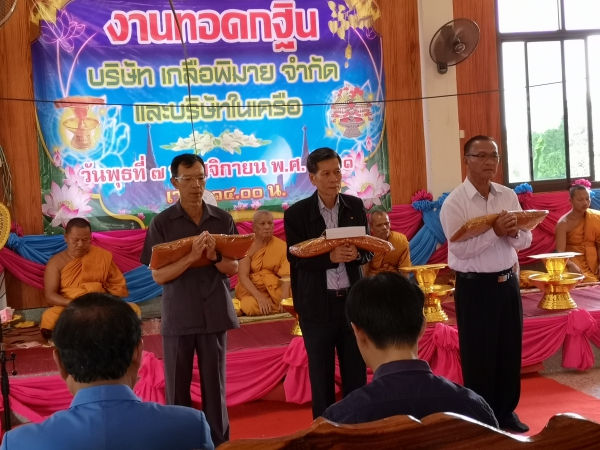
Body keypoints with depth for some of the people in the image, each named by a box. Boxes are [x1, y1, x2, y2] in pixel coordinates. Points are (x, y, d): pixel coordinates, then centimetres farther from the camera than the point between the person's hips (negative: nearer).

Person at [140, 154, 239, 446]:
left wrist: (214, 257, -18)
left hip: (215, 314, 1)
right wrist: (192, 256, -22)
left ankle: (219, 442, 19)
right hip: (178, 317, -1)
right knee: (177, 389, 7)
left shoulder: (223, 219, 2)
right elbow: (158, 275, -8)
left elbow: (233, 268, 3)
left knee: (215, 386, 9)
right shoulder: (162, 223, -4)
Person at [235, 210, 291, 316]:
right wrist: (259, 297, -29)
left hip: (275, 291, 1)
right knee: (250, 306, -35)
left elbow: (287, 275, -13)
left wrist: (284, 299, -32)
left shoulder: (281, 246, -3)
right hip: (251, 291, -1)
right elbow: (243, 276, -14)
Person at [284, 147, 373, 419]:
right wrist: (331, 257, -24)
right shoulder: (297, 213, -5)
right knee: (321, 376, 7)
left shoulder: (356, 206, 4)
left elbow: (370, 251, 6)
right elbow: (296, 258, -9)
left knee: (356, 374, 10)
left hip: (352, 300, 3)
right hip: (317, 305, -2)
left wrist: (356, 254, -17)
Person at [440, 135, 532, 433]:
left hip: (508, 282, 5)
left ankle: (506, 412, 29)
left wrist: (513, 232, -18)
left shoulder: (509, 196, 6)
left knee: (510, 351, 13)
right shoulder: (454, 202, -11)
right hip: (474, 287, -5)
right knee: (479, 355, 5)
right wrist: (495, 231, -28)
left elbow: (526, 240, 4)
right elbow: (460, 249, -21)